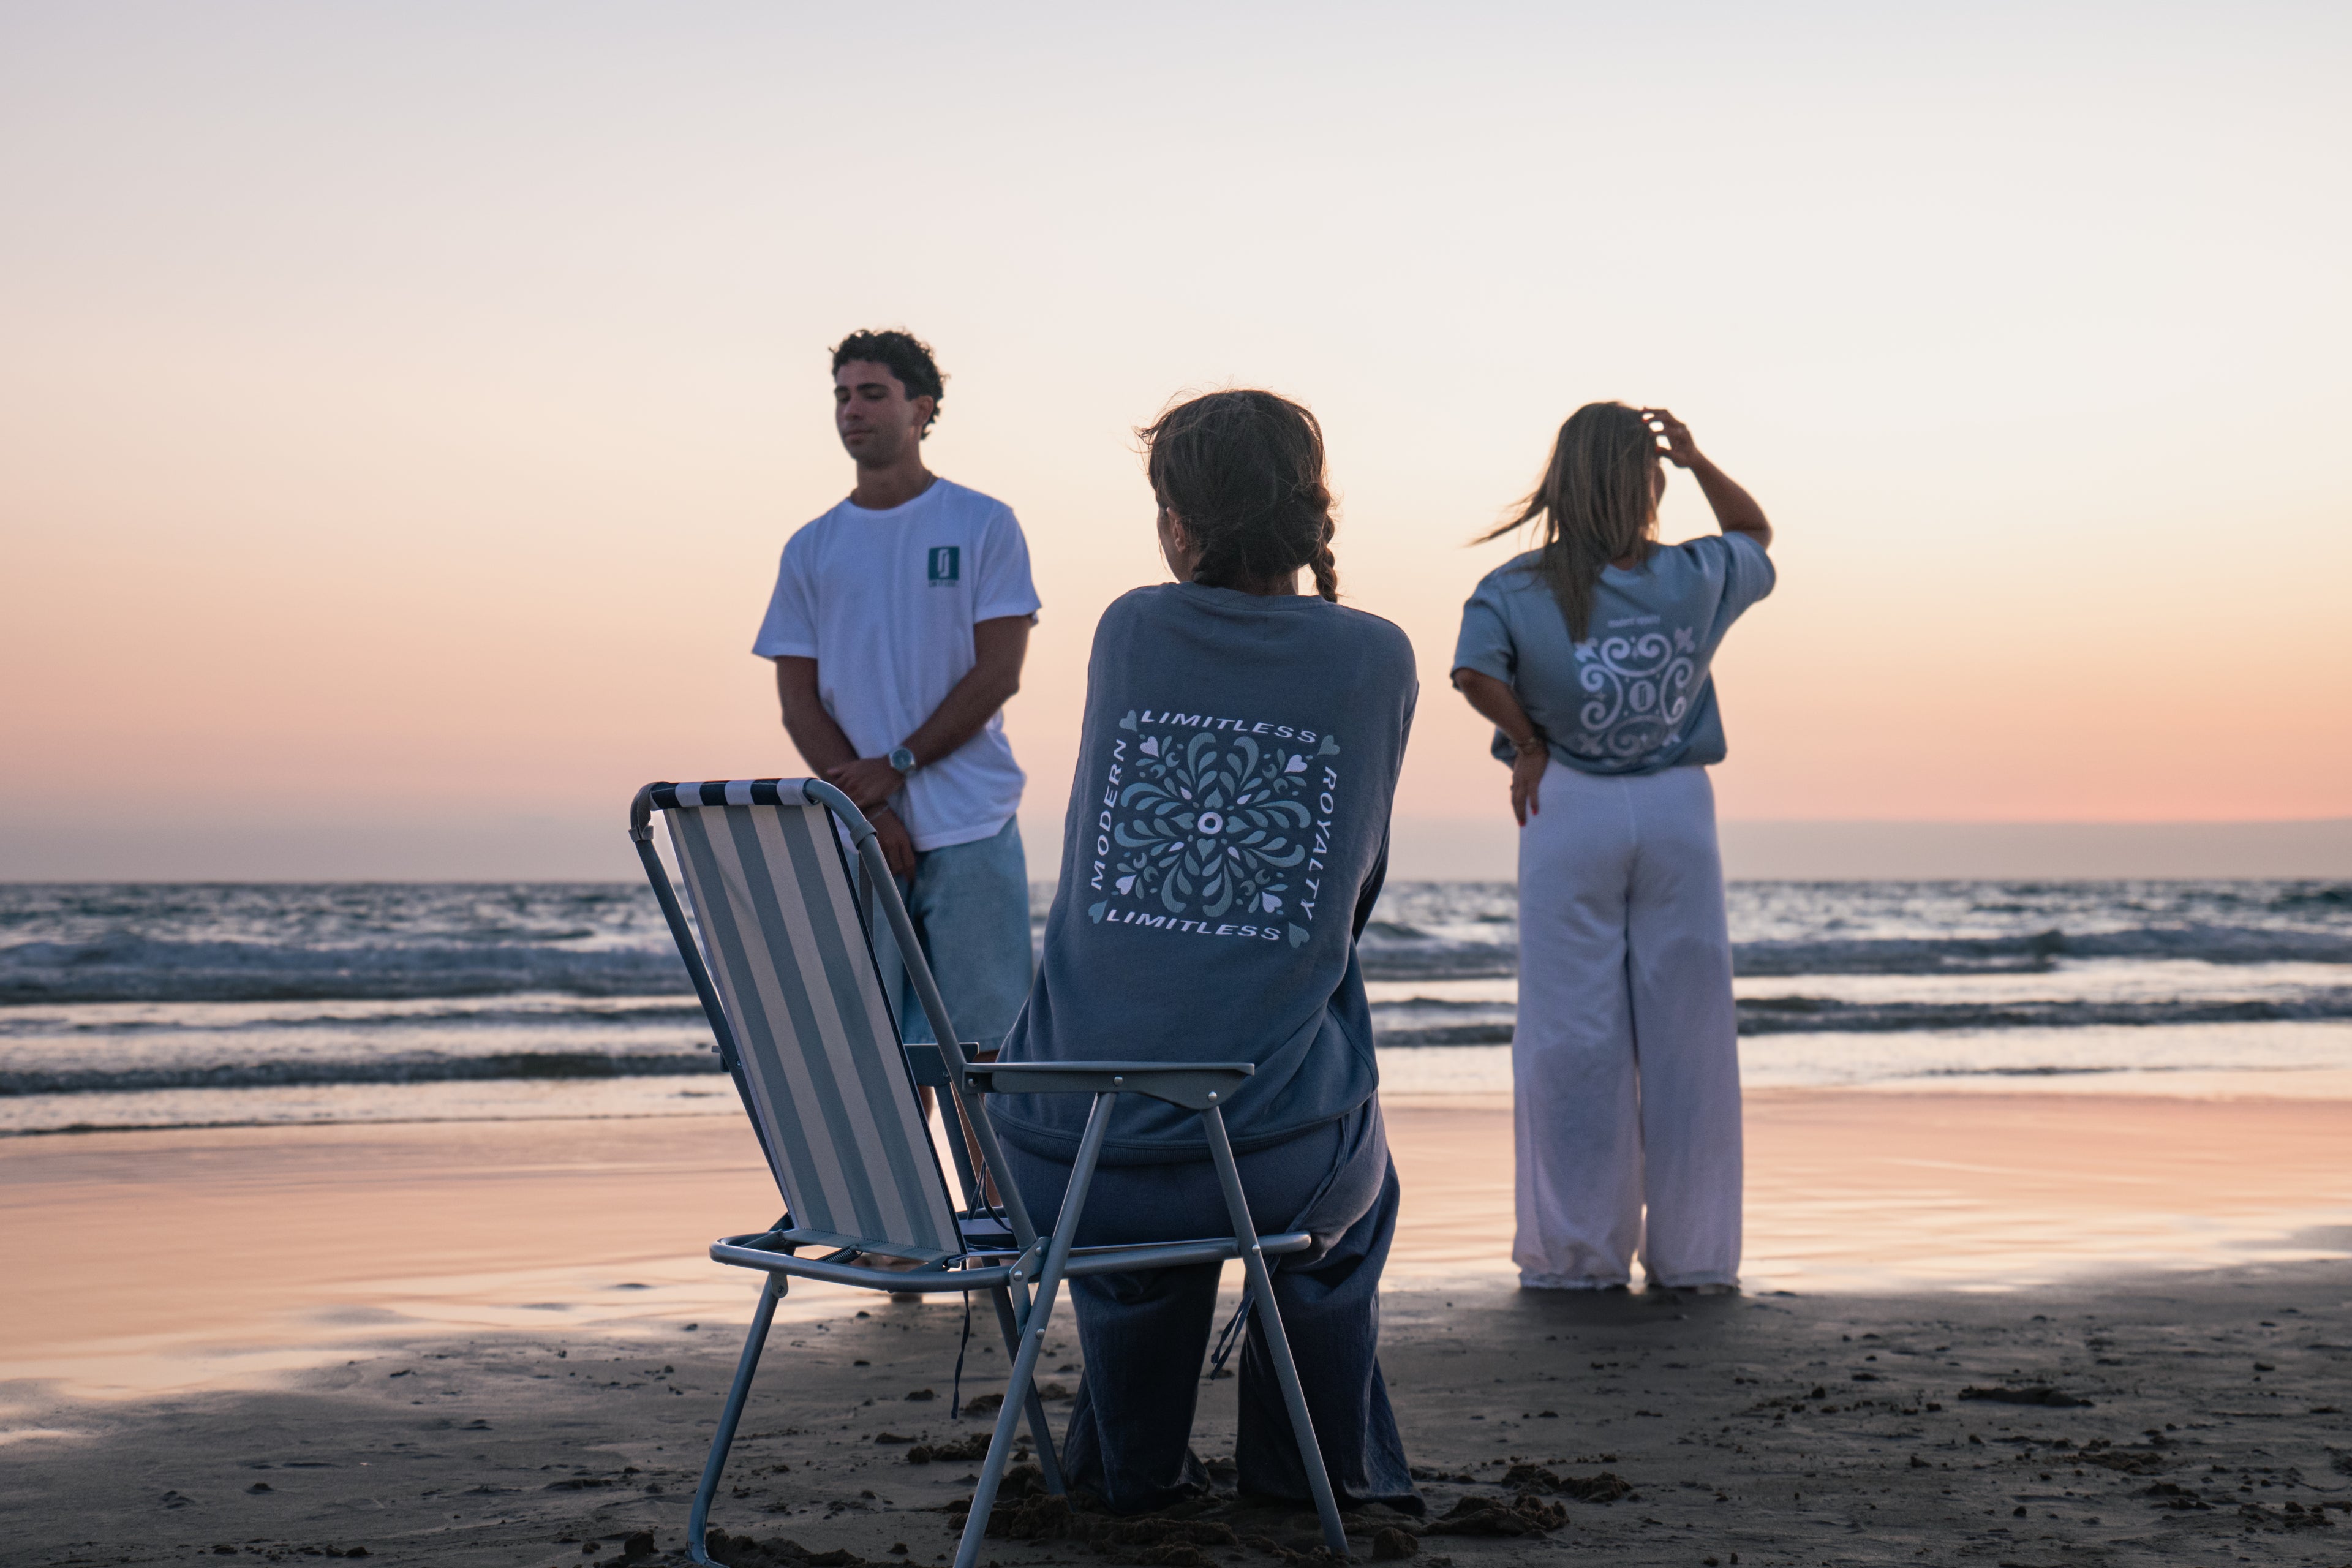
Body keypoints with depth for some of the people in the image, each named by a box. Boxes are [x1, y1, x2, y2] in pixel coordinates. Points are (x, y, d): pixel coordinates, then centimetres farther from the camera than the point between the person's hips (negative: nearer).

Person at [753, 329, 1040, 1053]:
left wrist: (897, 765, -11)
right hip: (855, 832, 3)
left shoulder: (984, 525, 5)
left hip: (970, 829, -2)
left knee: (985, 1034, -3)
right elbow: (798, 702, 7)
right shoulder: (811, 549, 13)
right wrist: (865, 805, -8)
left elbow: (998, 674, -3)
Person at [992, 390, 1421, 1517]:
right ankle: (1312, 1459, 41)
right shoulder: (1376, 659, 1)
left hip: (1064, 1167, 1)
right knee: (1353, 1182, 37)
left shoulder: (1130, 629, 4)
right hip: (1274, 1157, -1)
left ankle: (1133, 1464, 46)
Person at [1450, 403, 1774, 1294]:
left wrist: (1528, 745, -4)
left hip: (1568, 807, -1)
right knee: (1686, 1033, 8)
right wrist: (1698, 460, 10)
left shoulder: (1517, 589, -4)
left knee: (1571, 1033, 6)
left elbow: (1475, 671, -20)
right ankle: (1694, 1252, 13)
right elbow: (1756, 536, 22)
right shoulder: (1692, 578, 1)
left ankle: (1576, 1250, 10)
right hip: (1676, 806, 1)